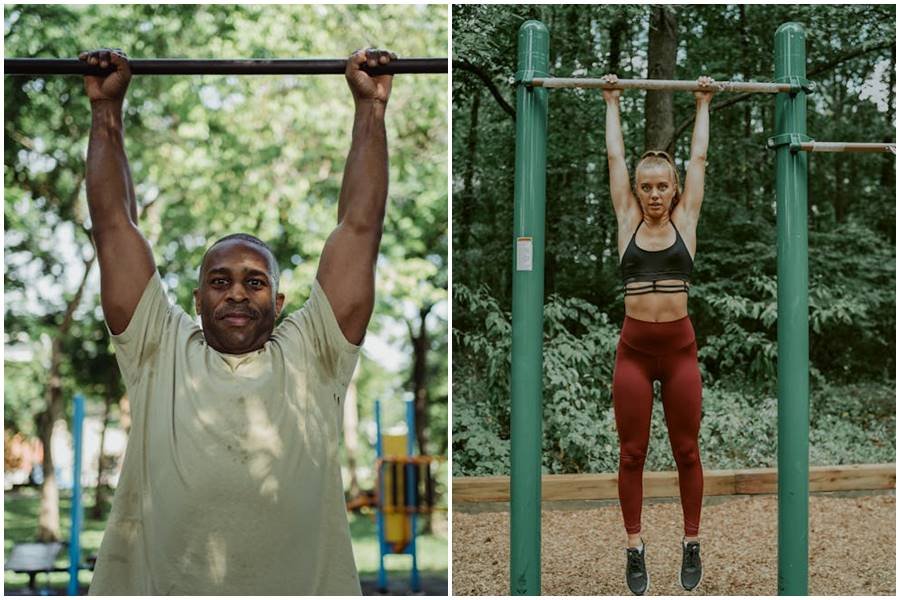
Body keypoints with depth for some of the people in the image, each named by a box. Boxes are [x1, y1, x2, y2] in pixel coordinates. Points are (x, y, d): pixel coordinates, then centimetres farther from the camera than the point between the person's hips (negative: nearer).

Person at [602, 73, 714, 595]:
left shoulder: (685, 220, 4)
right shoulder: (627, 221, 5)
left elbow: (699, 158, 11)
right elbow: (615, 155, 10)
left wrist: (704, 105, 17)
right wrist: (612, 103, 17)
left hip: (680, 347, 0)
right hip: (634, 350, 0)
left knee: (687, 452, 8)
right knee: (632, 454, 5)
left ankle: (692, 544, 20)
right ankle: (635, 548, 15)